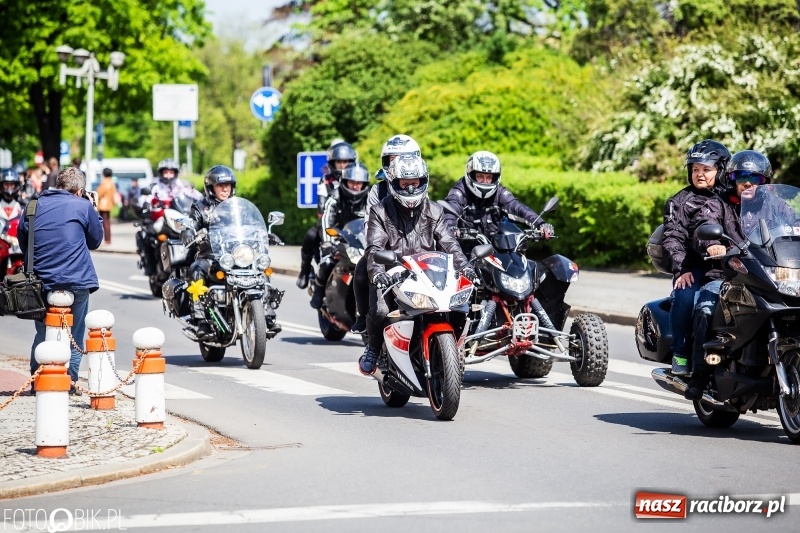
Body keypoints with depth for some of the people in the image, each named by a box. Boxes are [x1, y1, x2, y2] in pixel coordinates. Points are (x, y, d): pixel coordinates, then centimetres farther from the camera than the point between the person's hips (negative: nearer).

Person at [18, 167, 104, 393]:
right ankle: (68, 381, 6)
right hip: (76, 282, -3)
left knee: (42, 333, 17)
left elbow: (23, 244, 16)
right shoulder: (83, 206, -3)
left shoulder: (33, 207, 8)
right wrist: (94, 212, 18)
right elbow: (95, 241, 10)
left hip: (41, 281, 3)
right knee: (74, 335, 9)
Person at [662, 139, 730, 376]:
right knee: (685, 296, -32)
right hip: (694, 265, -1)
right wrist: (681, 269, -12)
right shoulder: (681, 201, 16)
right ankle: (681, 354, -20)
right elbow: (673, 238, 4)